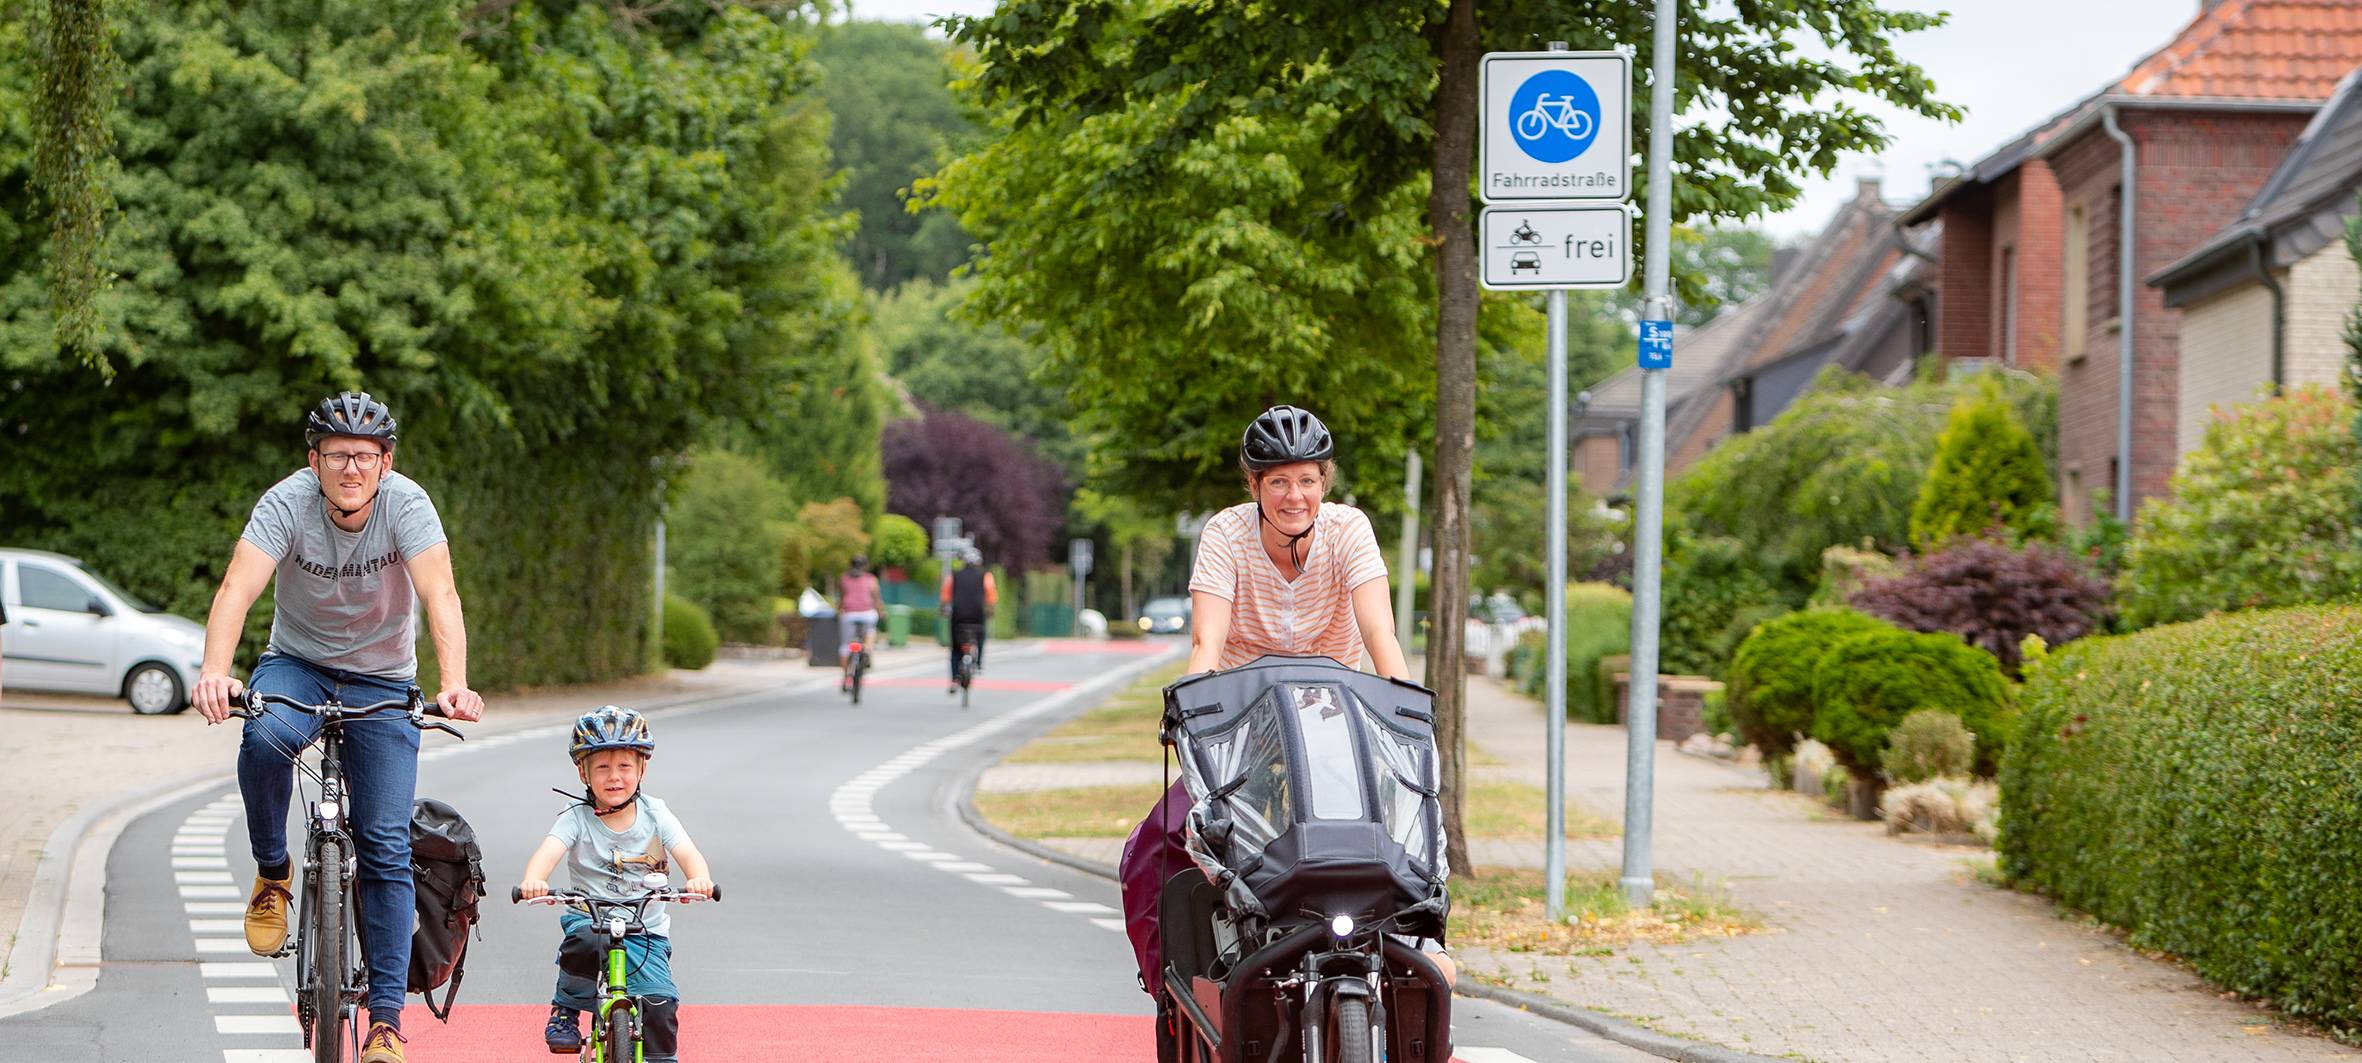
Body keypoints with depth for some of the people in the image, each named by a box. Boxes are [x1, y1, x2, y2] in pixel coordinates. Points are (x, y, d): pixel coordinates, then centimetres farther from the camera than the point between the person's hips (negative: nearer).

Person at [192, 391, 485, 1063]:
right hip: (298, 663, 0)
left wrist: (455, 683, -51)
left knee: (386, 846, -9)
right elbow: (238, 588, -33)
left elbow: (440, 594, -33)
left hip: (383, 681, 0)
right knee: (264, 737, -35)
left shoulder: (406, 504, -21)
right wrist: (214, 672, -51)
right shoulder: (287, 502, -21)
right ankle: (273, 872, -9)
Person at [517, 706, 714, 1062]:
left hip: (646, 928, 1)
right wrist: (533, 880, -47)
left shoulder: (655, 815, -2)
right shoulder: (577, 818, -6)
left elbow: (687, 852, -15)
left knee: (659, 1002, -15)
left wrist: (699, 878, -40)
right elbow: (550, 850, -23)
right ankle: (565, 1011, -11)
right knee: (585, 940, -36)